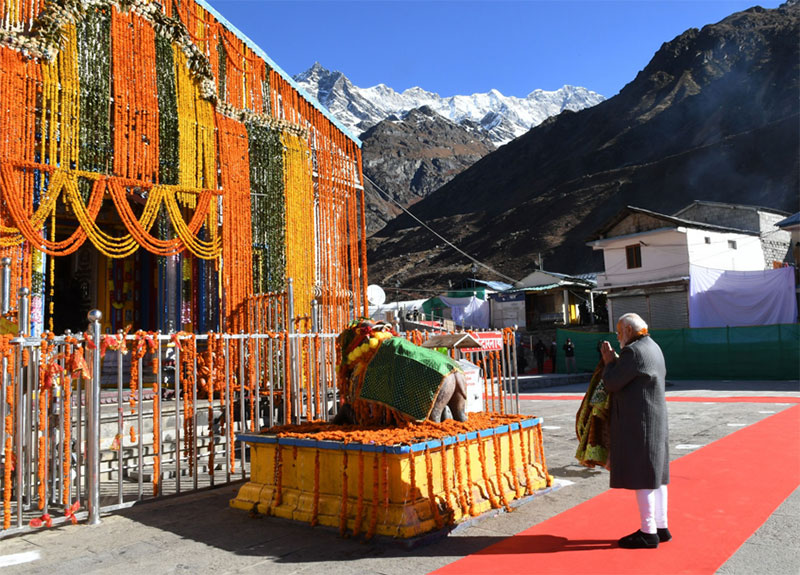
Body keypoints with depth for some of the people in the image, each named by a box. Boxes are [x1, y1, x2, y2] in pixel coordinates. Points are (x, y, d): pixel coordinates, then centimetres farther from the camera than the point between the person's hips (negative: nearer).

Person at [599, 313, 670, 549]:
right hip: (655, 421, 10)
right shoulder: (653, 348, 13)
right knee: (655, 474, 14)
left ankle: (648, 533, 4)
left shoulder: (633, 352, -18)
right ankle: (661, 527, 22)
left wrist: (609, 362, -1)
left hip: (637, 423, -10)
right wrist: (615, 360, 13)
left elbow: (611, 383, -15)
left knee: (641, 476, -3)